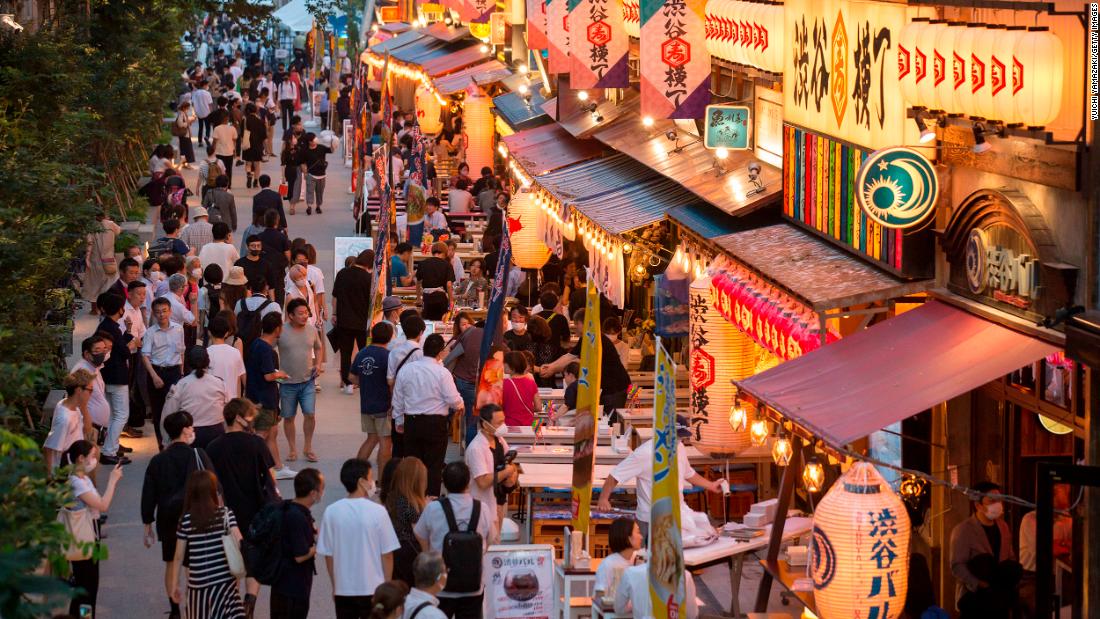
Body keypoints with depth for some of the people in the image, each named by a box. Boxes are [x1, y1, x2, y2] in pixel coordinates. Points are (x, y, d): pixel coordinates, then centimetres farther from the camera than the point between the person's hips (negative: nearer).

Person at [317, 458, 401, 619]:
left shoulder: (331, 512, -6)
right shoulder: (377, 512, -13)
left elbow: (328, 555, 1)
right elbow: (387, 554, -8)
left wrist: (334, 587, 14)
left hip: (343, 589, 2)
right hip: (373, 588, -2)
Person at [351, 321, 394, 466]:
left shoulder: (361, 353, 5)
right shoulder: (387, 356, -15)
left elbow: (352, 377, 12)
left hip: (365, 405, 7)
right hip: (383, 405, -7)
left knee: (372, 438, 19)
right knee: (386, 441, 1)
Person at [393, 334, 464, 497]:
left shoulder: (406, 370, 1)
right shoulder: (442, 373, -13)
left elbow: (397, 398, 9)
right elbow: (454, 401, -11)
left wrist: (399, 421, 21)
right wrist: (460, 404, 13)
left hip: (411, 422, 4)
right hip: (436, 423, -4)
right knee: (433, 466, 3)